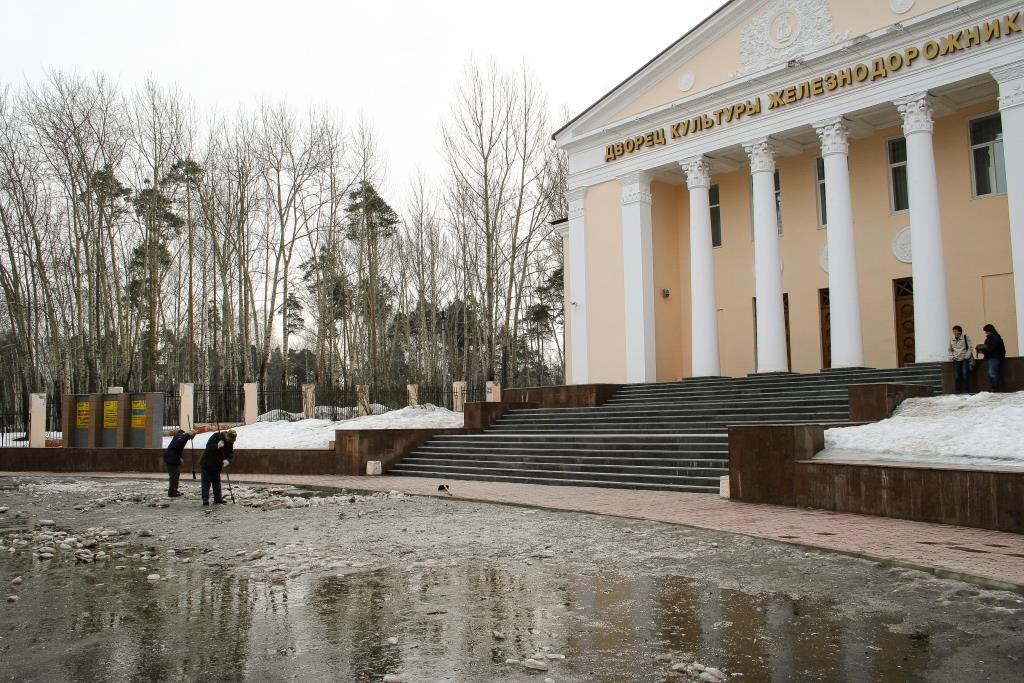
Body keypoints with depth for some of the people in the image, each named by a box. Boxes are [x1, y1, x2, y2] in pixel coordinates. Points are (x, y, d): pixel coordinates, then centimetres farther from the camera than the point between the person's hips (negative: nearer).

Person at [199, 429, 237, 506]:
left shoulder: (230, 442, -3)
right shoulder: (216, 436, -19)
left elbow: (231, 453, -8)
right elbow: (208, 446, -24)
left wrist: (227, 460, -28)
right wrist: (217, 446, -42)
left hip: (217, 465, 6)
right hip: (206, 464, -6)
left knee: (216, 482, 11)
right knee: (206, 482, -5)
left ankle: (218, 499, 16)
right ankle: (205, 499, -4)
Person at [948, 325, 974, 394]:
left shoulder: (966, 338, -1)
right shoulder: (952, 340, 10)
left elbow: (970, 348, -3)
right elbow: (950, 350, 21)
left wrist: (967, 356, -12)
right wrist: (951, 357, 6)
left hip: (965, 359, -3)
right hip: (956, 360, 3)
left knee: (965, 375, -11)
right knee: (957, 376, 2)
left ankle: (966, 391, -4)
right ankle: (958, 391, 8)